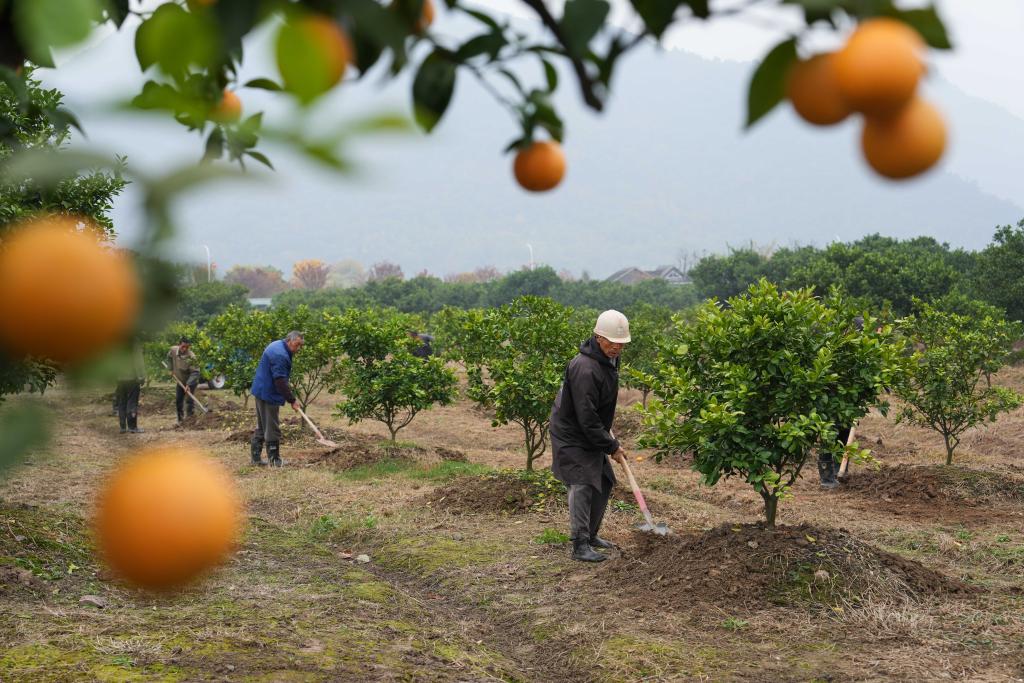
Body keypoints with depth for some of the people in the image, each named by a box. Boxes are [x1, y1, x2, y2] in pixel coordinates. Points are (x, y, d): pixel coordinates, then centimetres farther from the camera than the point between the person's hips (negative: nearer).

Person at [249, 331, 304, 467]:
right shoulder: (280, 355, -22)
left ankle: (256, 457, 20)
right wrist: (292, 400, -22)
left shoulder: (277, 345, 11)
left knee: (261, 426, 16)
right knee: (272, 428, -4)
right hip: (269, 394, -11)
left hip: (261, 390, 11)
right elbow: (280, 381, -26)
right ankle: (274, 460, 1)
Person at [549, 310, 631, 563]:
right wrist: (612, 447, -21)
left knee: (604, 482, 13)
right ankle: (580, 545, -12)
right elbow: (587, 418, -29)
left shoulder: (610, 358, 2)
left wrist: (607, 430, 22)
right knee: (582, 484, -15)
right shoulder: (585, 369, -30)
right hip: (572, 435, -10)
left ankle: (590, 534, 27)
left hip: (592, 433, 10)